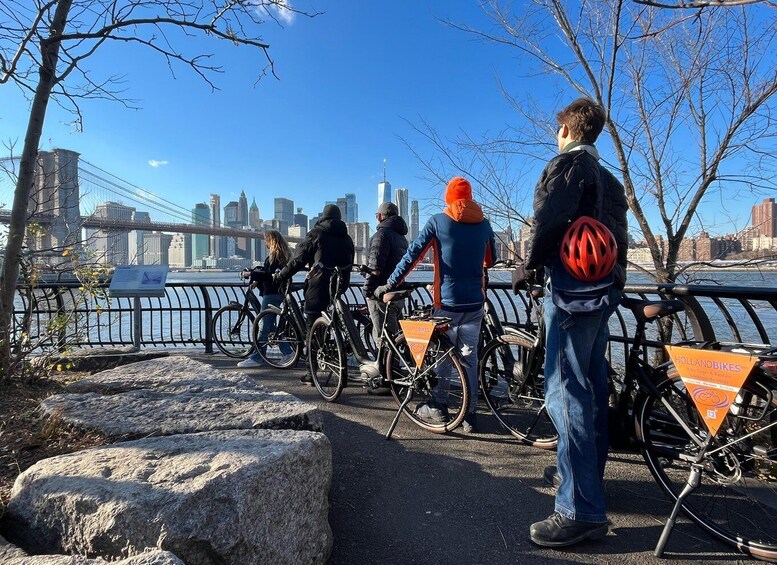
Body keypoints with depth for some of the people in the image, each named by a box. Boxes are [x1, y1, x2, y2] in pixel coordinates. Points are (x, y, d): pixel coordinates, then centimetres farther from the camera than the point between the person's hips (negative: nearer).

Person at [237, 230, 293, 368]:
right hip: (278, 293, 10)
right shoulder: (283, 254, 18)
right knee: (270, 325, 14)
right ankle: (287, 352, 14)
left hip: (271, 294, -10)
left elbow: (268, 274, -21)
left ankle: (257, 358, 1)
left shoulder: (274, 255, -12)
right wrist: (257, 282, 14)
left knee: (265, 327, -5)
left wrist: (250, 274, -15)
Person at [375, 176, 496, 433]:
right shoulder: (483, 223, 5)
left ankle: (438, 406, 19)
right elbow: (490, 260, 18)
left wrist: (389, 284, -1)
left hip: (447, 302, -3)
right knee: (469, 356, 9)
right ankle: (469, 415, 13)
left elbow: (412, 255, -7)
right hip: (475, 302, 3)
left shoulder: (437, 222, -4)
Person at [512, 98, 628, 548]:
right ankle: (585, 474, 31)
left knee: (567, 392, -10)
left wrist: (529, 265, -7)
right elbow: (617, 235, 19)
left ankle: (583, 511, -6)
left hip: (573, 290, -10)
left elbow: (549, 219, -20)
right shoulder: (609, 178, 21)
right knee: (592, 388, 16)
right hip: (604, 289, 10)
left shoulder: (569, 162, -6)